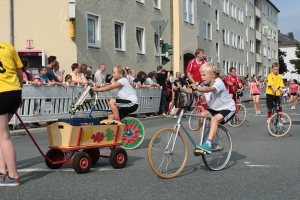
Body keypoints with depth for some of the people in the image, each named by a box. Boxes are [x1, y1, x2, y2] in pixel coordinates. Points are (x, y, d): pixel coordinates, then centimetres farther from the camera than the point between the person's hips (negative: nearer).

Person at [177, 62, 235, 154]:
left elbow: (209, 89, -45)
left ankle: (208, 145, -37)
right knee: (201, 115, -18)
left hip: (228, 108, -7)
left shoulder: (218, 82, -23)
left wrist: (197, 88, -62)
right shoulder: (205, 85, -3)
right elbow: (192, 91, -18)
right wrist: (182, 89, -37)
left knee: (215, 119, -33)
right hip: (215, 109, 7)